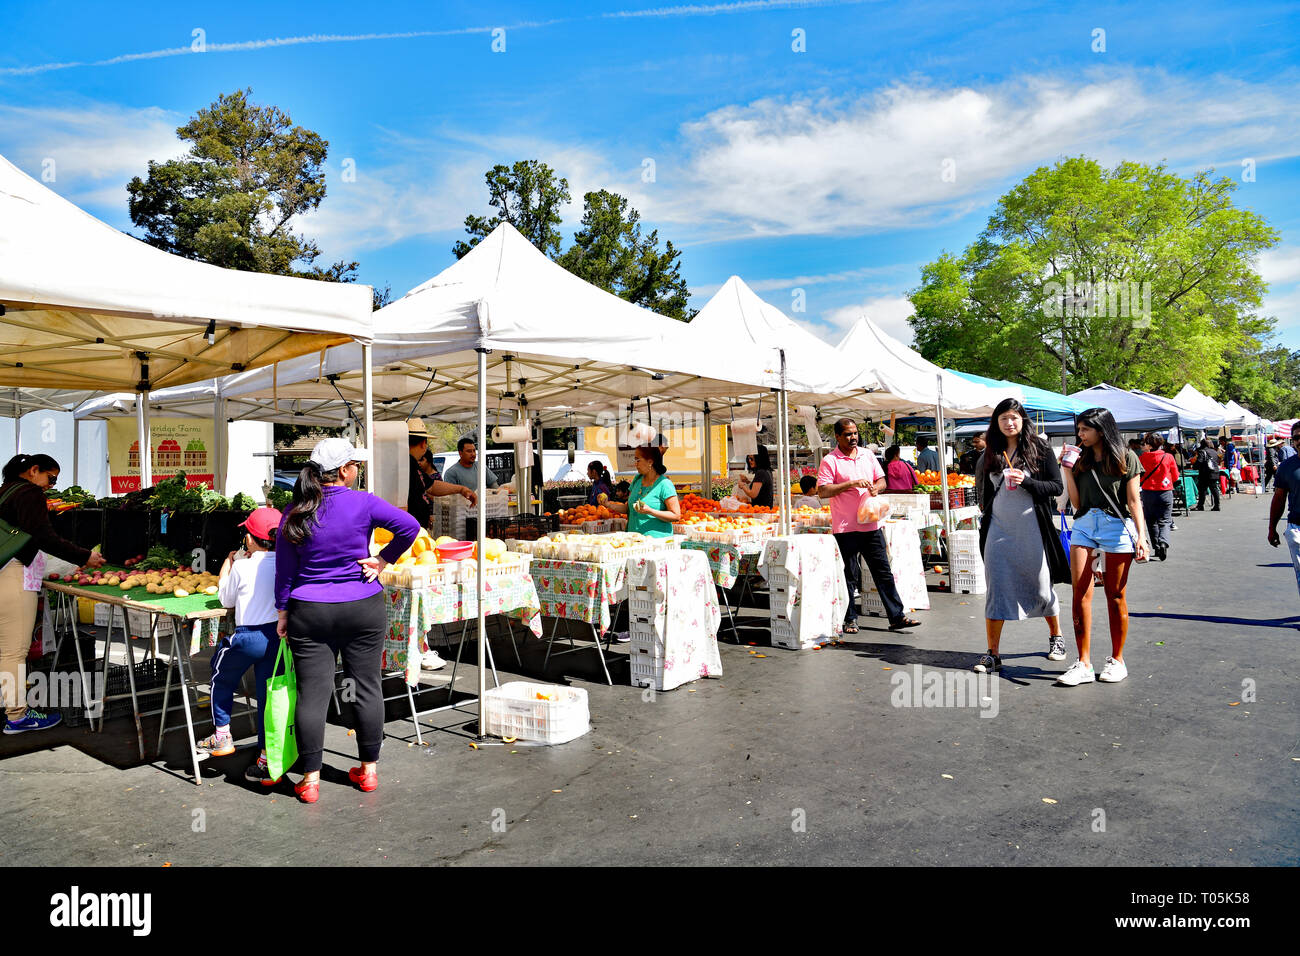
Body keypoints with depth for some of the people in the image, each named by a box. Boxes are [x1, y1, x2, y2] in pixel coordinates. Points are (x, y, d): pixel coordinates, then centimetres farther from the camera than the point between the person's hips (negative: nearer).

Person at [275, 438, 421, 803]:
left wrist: (282, 612, 11)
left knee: (312, 693, 5)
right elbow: (410, 526, -16)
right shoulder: (363, 503, -8)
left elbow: (284, 570, 2)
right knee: (367, 686, 10)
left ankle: (310, 779, 11)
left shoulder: (295, 513, -2)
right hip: (363, 609, -1)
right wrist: (383, 560, -5)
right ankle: (369, 769, 20)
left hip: (309, 612, 1)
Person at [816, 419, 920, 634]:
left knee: (884, 572, 6)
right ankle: (850, 619, 16)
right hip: (845, 527, -4)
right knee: (848, 577, 4)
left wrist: (876, 487, -6)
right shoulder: (830, 461, -5)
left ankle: (897, 617, 10)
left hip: (871, 525, 4)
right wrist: (852, 483, -18)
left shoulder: (868, 455, 12)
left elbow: (882, 480, 17)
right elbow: (822, 492, -13)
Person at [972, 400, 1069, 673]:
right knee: (996, 589, -2)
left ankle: (1056, 638, 35)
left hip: (1032, 530, -2)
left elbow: (1057, 486, -4)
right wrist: (985, 521, 18)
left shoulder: (1040, 449, -1)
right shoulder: (990, 454, 9)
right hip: (999, 530, 3)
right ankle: (992, 654, 0)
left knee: (1042, 586, 9)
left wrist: (1026, 481, -18)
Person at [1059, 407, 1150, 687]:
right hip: (1084, 525, 4)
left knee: (1115, 596, 3)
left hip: (1116, 526, -3)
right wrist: (1068, 470, 2)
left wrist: (1141, 535, -9)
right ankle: (1084, 664, -1)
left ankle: (1117, 660, 16)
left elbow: (1133, 500, -1)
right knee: (1080, 593, -4)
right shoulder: (1081, 460, 13)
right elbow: (1076, 502, 8)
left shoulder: (1125, 458, 3)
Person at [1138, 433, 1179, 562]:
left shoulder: (1142, 458, -7)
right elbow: (1175, 477, 4)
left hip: (1148, 492, 0)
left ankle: (1156, 547, 12)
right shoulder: (1169, 457, -5)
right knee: (1164, 521, 5)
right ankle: (1163, 542, -19)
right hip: (1165, 492, 0)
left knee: (1151, 522, 13)